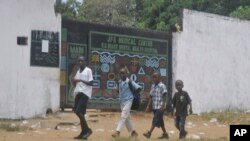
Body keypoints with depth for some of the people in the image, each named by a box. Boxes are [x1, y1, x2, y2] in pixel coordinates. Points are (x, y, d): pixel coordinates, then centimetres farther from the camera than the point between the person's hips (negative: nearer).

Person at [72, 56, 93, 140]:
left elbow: (91, 83, -11)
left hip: (85, 93, -8)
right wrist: (74, 82, 0)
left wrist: (81, 80, -19)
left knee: (79, 111, -17)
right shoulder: (78, 71, 18)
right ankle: (83, 132, 12)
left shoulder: (88, 70, -4)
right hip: (78, 93, 8)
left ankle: (87, 130, -6)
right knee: (80, 112, 7)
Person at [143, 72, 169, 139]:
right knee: (160, 120, 12)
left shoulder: (162, 86, -9)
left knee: (155, 120, -10)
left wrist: (162, 106, -19)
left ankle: (149, 133, -15)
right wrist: (148, 106, 9)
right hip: (154, 107, 8)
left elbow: (164, 97, -12)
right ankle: (165, 134, 19)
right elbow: (151, 96, 14)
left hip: (160, 107, -8)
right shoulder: (153, 86, 11)